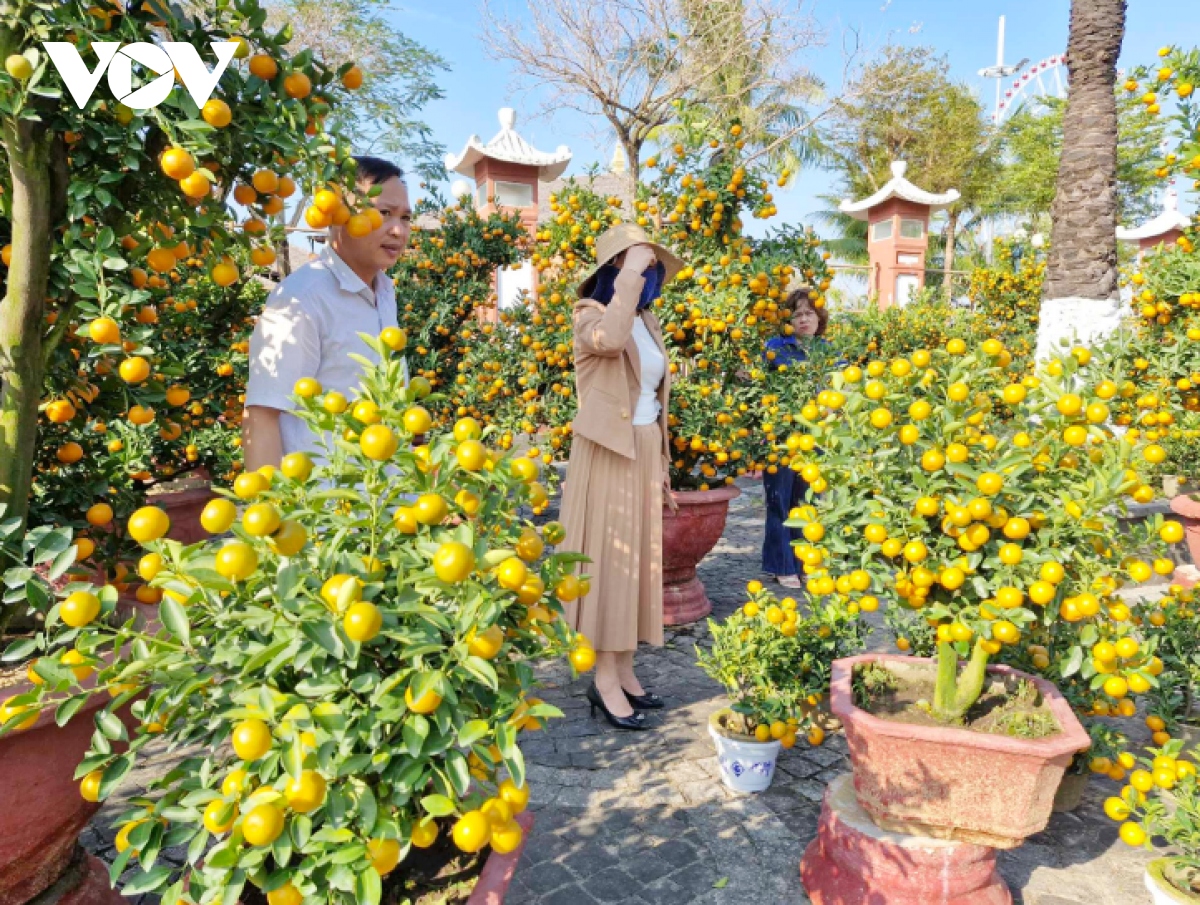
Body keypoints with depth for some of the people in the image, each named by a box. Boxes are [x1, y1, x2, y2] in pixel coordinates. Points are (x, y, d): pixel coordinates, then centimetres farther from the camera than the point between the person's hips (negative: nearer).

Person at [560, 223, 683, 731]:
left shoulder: (648, 321, 14)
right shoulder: (591, 313, -8)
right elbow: (610, 340, -34)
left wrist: (663, 465, 16)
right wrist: (630, 276, -23)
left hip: (644, 453, 8)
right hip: (607, 455, -7)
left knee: (638, 559, 10)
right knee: (609, 560, -3)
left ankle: (624, 671, 21)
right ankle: (605, 681, 8)